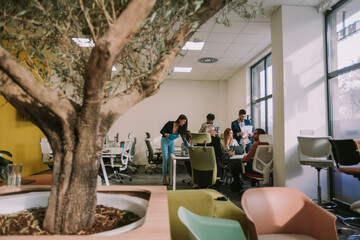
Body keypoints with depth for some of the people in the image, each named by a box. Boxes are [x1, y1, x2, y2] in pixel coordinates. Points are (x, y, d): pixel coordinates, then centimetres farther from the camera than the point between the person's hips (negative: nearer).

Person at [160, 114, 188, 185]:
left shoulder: (180, 128, -7)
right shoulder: (170, 123, -21)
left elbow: (183, 137, -2)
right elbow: (161, 131, -13)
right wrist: (167, 135, -32)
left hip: (172, 142, 5)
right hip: (164, 141, -4)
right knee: (165, 159, -10)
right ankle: (164, 178, -4)